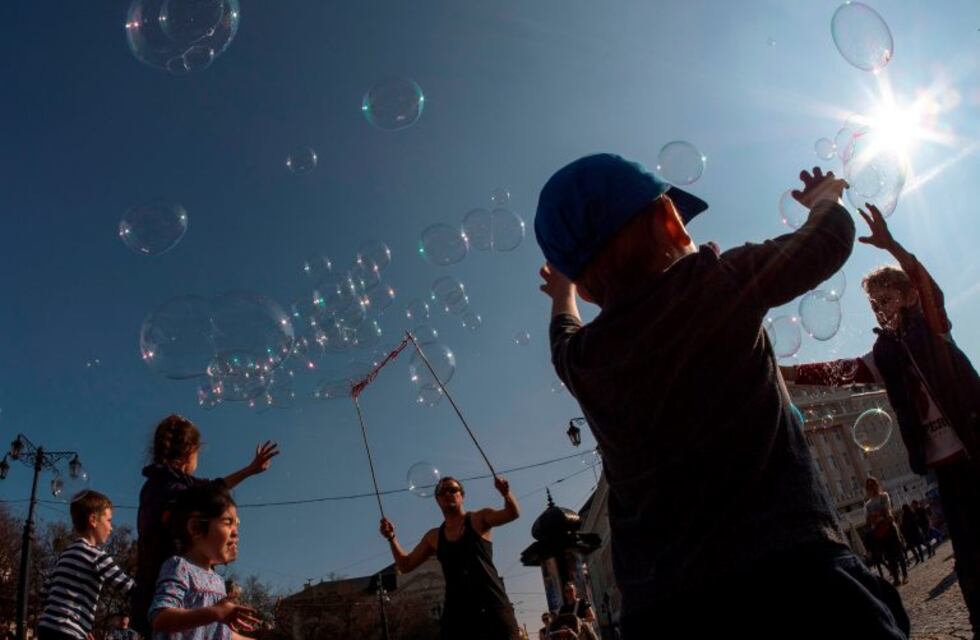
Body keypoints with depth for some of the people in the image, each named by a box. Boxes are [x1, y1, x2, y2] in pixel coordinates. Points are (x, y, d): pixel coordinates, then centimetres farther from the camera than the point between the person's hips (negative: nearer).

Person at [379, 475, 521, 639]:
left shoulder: (479, 519, 5)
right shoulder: (434, 537, 15)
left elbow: (512, 514, -11)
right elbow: (406, 565, 20)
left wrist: (506, 493, -33)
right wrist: (391, 537, 5)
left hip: (492, 606, -3)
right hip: (457, 611, 3)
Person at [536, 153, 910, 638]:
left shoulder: (579, 360, 6)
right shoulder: (717, 279, -4)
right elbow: (828, 239, 13)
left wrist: (562, 298, 55)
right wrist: (824, 198, 36)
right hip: (790, 569, -3)